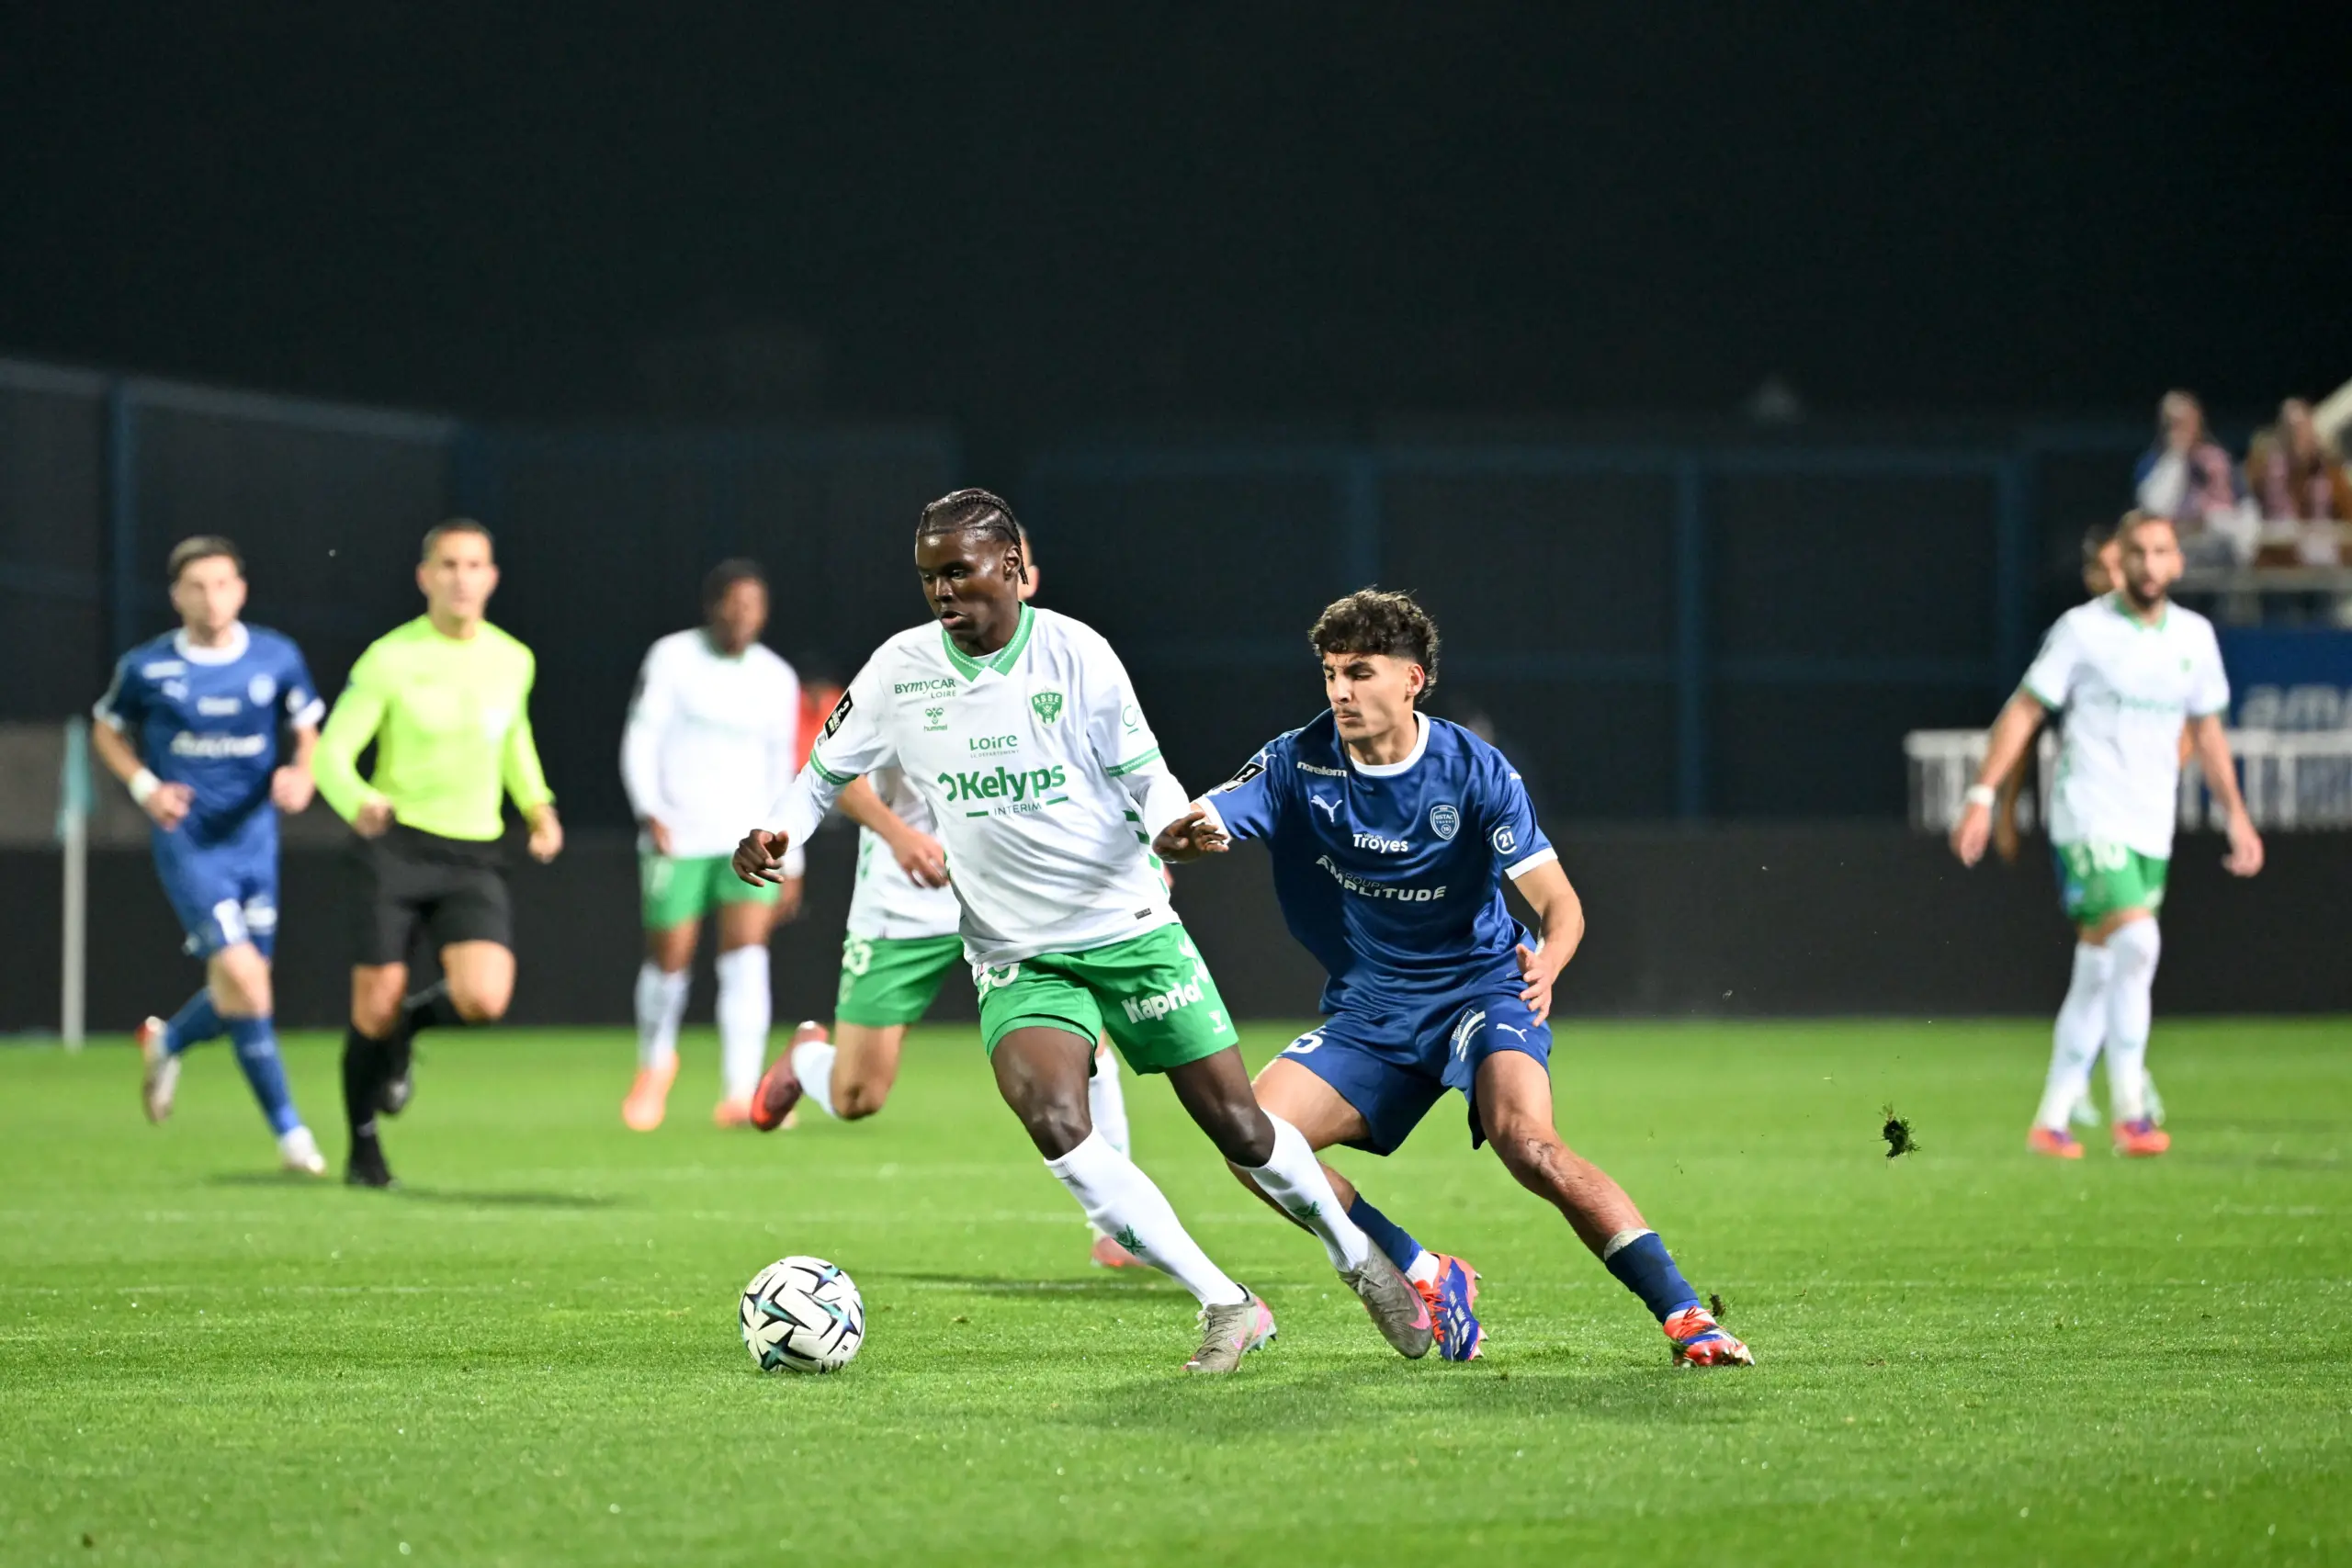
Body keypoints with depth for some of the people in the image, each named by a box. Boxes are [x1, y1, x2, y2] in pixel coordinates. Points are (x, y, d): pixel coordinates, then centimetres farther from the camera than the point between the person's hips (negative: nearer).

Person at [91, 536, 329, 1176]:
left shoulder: (278, 659, 0)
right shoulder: (146, 668, -4)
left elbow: (308, 736, 11)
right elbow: (107, 732, 11)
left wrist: (301, 776, -11)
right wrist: (145, 787, -6)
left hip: (254, 836, 3)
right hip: (186, 839, -3)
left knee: (239, 995, 8)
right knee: (240, 972, -18)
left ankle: (167, 1041, 43)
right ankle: (288, 1131, -11)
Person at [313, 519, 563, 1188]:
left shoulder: (513, 661, 5)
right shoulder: (390, 659, -7)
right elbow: (331, 754, -9)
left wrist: (537, 806, 10)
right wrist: (361, 804, -30)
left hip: (473, 858, 3)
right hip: (394, 848, -2)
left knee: (484, 1001, -20)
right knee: (375, 1012, -3)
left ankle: (411, 1022, 15)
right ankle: (363, 1148, 21)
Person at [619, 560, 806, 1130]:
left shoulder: (778, 680, 7)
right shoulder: (671, 657, -2)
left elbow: (781, 773, 14)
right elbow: (640, 740, -5)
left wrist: (791, 865, 13)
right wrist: (650, 811, -21)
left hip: (749, 838, 1)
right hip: (677, 839, -1)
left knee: (746, 953, -17)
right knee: (668, 962, 4)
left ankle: (740, 1094, -23)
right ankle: (656, 1062, 35)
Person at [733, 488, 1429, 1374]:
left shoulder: (1074, 653, -6)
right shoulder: (901, 672, -1)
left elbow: (1141, 774, 0)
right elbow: (826, 771, 11)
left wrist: (1178, 825, -22)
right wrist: (778, 830, -10)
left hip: (1132, 931, -1)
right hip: (1017, 960, 1)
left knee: (1237, 1124, 1)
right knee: (1053, 1124, -25)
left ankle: (1360, 1263, 30)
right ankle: (1227, 1308, -15)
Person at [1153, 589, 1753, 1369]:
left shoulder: (1473, 771, -14)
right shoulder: (1299, 763, -7)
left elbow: (1558, 900, -17)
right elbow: (1190, 827, -17)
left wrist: (1547, 961, -41)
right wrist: (1186, 833, -44)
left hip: (1482, 986, -4)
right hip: (1367, 1011, 4)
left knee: (1526, 1143, -30)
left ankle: (1686, 1315, -26)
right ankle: (1425, 1276, 3)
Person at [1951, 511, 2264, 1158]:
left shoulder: (2195, 636, 10)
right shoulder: (2083, 629, -5)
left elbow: (2207, 730, 21)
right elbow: (2024, 710, -2)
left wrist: (2237, 815, 19)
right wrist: (1982, 796, -9)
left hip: (2152, 827, 5)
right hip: (2088, 817, -5)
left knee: (2097, 974, 7)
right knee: (2136, 940, -23)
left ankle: (2051, 1122, 15)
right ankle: (2129, 1111, -20)